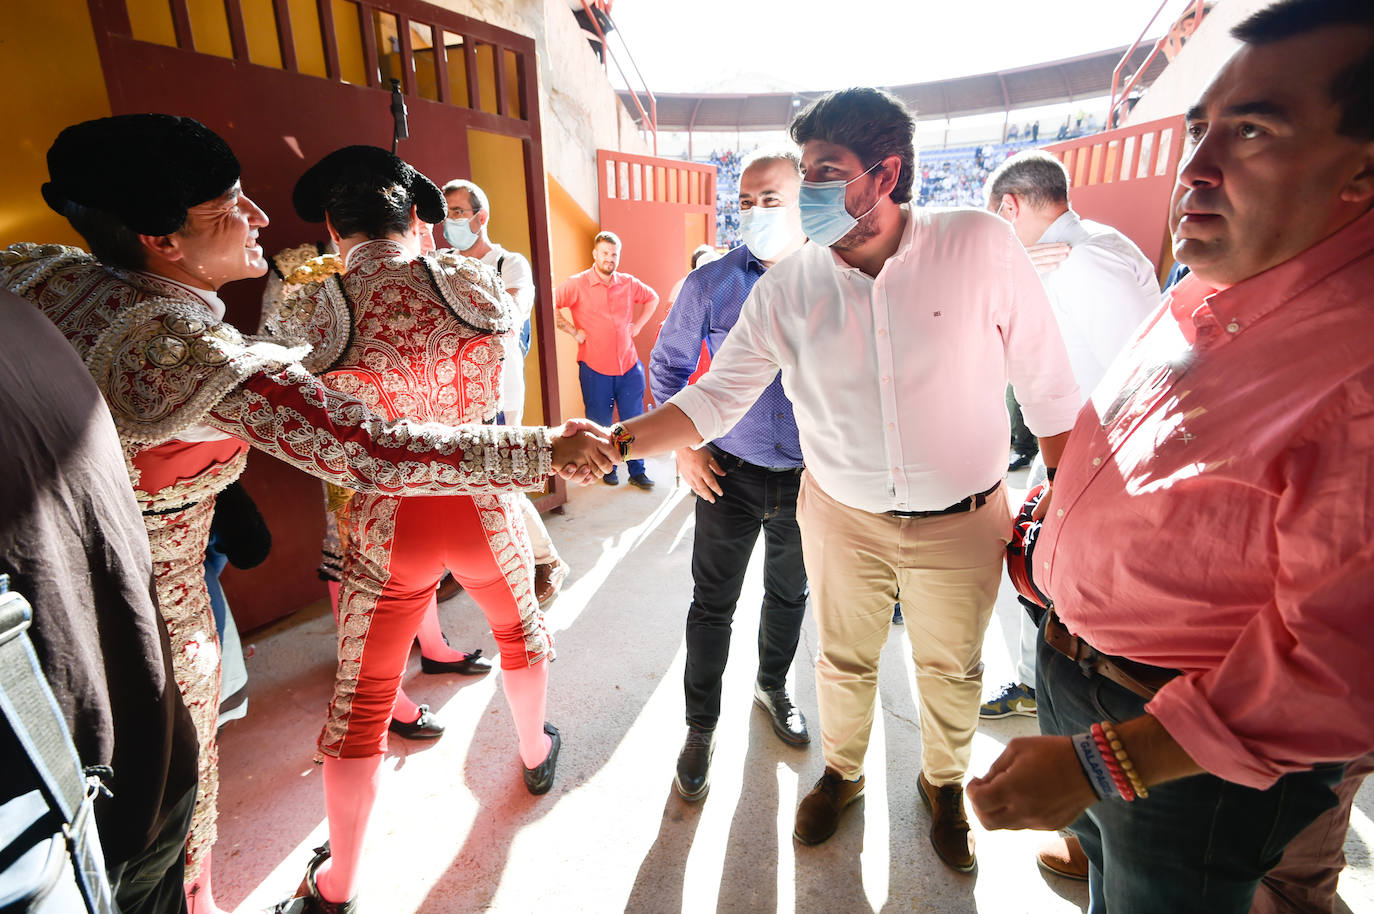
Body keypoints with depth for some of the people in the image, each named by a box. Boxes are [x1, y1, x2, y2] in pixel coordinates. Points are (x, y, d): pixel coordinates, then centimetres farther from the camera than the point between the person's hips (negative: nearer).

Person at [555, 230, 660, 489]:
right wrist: (573, 331, -9)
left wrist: (638, 324, 12)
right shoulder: (577, 284, -5)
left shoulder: (628, 283, 6)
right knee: (600, 424, 8)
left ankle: (637, 472, 19)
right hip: (595, 368, -3)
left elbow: (652, 298, 23)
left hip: (629, 366, 3)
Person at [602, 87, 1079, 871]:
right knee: (844, 660, 19)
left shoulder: (981, 246, -15)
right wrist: (620, 441, -21)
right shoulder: (786, 289, -10)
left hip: (961, 523, 0)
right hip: (841, 517, 1)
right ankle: (842, 774, 50)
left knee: (951, 668, 20)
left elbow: (1049, 386, -8)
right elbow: (715, 398, -9)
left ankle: (945, 784, 51)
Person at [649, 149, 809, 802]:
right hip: (730, 473, -1)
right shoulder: (711, 283, -6)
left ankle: (772, 687, 48)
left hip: (809, 477, 2)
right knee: (712, 603, 7)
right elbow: (668, 363, 4)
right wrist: (683, 444, -4)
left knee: (789, 594, 20)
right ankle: (700, 727, 28)